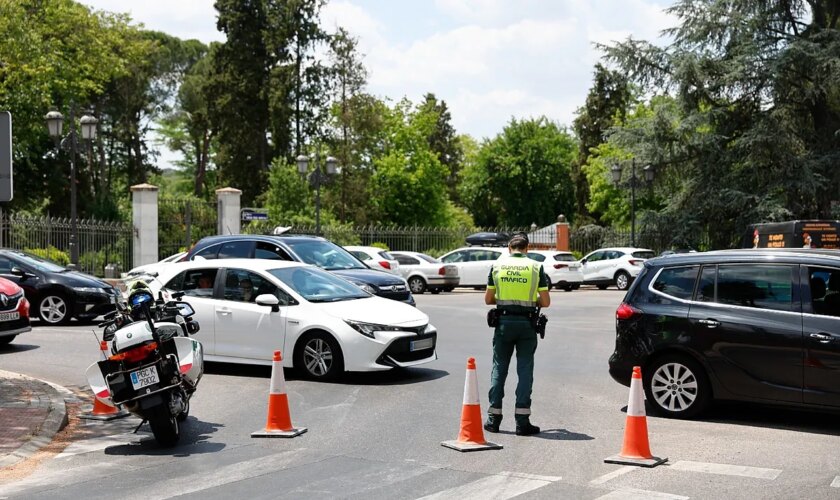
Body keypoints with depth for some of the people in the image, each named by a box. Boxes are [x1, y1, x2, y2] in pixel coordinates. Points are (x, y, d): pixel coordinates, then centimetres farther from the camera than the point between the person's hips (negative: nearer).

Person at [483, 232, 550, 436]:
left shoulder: (497, 265, 3)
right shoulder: (536, 267, 0)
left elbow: (488, 299, 6)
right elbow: (545, 302, -1)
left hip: (504, 322, 1)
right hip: (527, 323, -1)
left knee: (499, 368, 10)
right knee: (525, 370, 3)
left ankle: (493, 419, 11)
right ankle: (522, 421, 0)